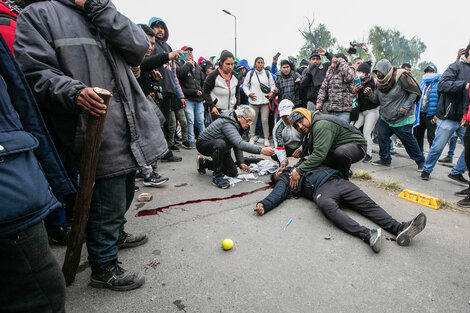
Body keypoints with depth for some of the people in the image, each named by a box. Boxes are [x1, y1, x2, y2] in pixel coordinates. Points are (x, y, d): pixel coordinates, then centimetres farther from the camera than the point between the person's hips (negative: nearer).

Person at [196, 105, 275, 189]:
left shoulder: (238, 124, -3)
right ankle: (217, 176, -26)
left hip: (221, 147, 9)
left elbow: (237, 144, 4)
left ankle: (204, 163, 24)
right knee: (220, 143, -42)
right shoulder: (227, 124, -33)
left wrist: (241, 162, -3)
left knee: (233, 173, 6)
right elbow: (240, 144, -47)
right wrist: (261, 150, -52)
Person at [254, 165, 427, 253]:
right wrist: (264, 205, -16)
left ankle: (400, 229, -31)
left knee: (367, 203, -16)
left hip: (338, 180, 6)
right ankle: (367, 235, -51)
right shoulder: (283, 181, 23)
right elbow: (276, 195, 3)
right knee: (327, 205, -38)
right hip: (321, 188, -6)